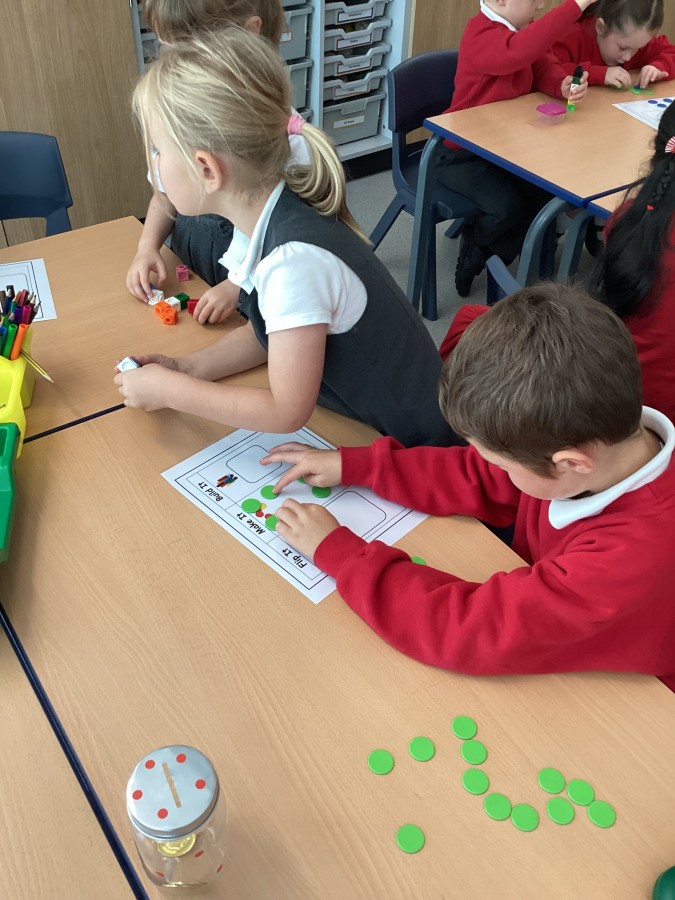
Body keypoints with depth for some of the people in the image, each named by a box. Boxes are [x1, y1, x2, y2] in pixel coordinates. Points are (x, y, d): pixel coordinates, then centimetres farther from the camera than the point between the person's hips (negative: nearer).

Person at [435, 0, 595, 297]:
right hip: (462, 153, -9)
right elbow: (519, 51, -44)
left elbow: (545, 68, -3)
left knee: (550, 190, -7)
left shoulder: (523, 27, 5)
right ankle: (477, 240, 11)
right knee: (506, 208, -26)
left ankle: (480, 252, 10)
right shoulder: (481, 35, -24)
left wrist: (565, 86, -25)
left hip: (505, 145, 9)